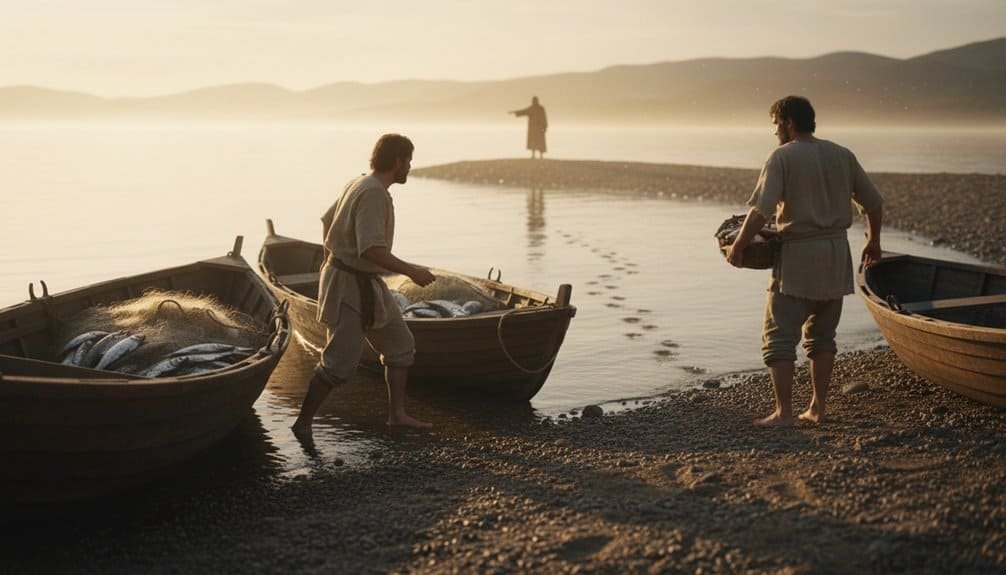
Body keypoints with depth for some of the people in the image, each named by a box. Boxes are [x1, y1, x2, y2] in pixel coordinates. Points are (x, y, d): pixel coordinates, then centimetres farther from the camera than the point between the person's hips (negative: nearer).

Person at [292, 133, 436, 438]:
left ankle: (397, 413, 18)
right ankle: (303, 422, 5)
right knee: (341, 361, -7)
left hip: (368, 285, 11)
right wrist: (410, 271, -23)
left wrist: (329, 263, 32)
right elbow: (371, 249, -30)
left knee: (400, 344, 13)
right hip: (350, 285, -11)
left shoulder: (358, 184, 10)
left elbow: (328, 220, 21)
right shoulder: (373, 193, -21)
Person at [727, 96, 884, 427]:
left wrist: (737, 247, -8)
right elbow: (874, 203, 15)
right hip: (836, 256, 6)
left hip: (798, 257, -6)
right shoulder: (842, 156, 10)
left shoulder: (782, 157, -8)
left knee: (779, 335, -2)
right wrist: (873, 242, 29)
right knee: (822, 335, 15)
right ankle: (817, 408, 19)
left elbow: (760, 211, -18)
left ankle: (783, 412, -6)